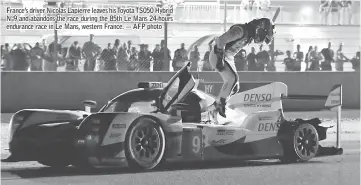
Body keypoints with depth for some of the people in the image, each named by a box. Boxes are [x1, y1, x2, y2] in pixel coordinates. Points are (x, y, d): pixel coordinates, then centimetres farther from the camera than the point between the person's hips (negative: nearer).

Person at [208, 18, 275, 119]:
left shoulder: (250, 34, 6)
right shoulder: (240, 30, -24)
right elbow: (221, 40, -29)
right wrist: (220, 59, -28)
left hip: (229, 57, 9)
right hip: (217, 56, -9)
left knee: (234, 88, 4)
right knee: (233, 78, -25)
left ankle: (216, 107, 12)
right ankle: (219, 104, -15)